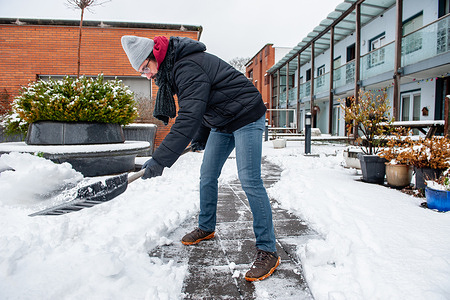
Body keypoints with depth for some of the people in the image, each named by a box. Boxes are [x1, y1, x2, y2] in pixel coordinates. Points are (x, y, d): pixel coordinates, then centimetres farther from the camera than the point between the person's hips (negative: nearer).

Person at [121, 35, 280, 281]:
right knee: (207, 176, 10)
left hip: (246, 117, -10)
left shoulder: (188, 67, -24)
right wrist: (201, 138, 26)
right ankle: (206, 228, 30)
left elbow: (189, 118, -35)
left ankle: (267, 251, -7)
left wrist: (160, 159, -36)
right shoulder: (176, 67, 9)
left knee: (249, 180, -15)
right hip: (221, 122, 10)